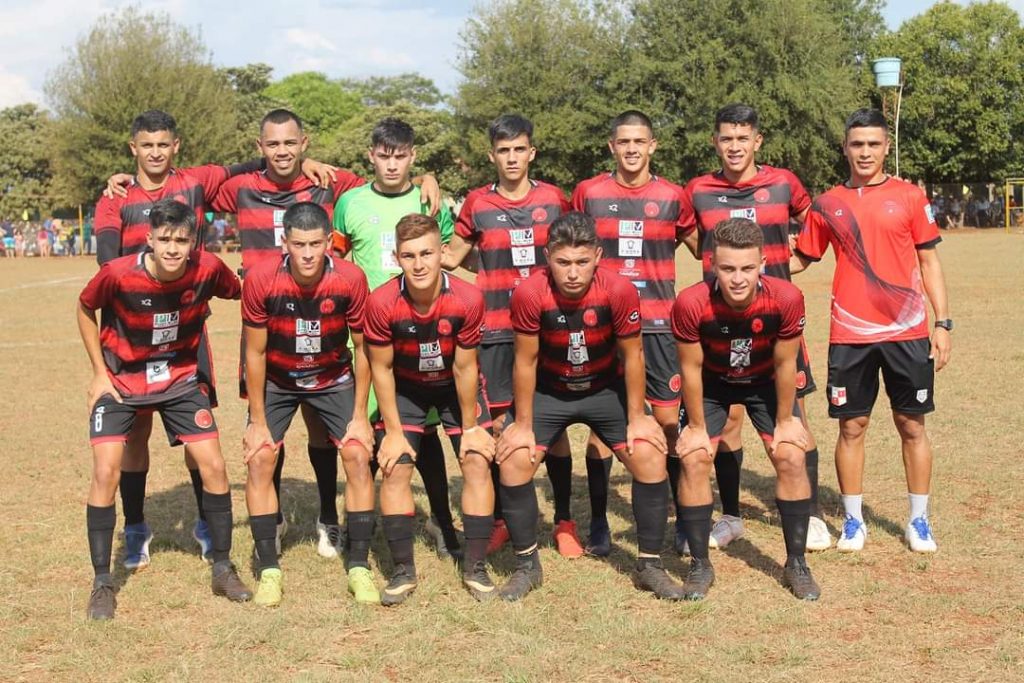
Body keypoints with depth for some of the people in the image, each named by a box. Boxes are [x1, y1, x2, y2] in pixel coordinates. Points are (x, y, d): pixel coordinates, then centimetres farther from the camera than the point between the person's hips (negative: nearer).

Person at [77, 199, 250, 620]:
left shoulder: (208, 269, -21)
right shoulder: (118, 274, -25)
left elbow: (239, 293, 3)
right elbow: (85, 310, -4)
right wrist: (100, 372, -5)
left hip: (180, 378, 2)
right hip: (120, 381, -2)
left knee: (214, 466, -5)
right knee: (106, 471, -13)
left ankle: (223, 569, 13)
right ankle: (102, 583, 1)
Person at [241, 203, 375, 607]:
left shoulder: (350, 280, -24)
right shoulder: (261, 280, -26)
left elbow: (362, 349, -11)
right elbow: (255, 353, -13)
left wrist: (359, 417, -9)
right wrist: (258, 420, -10)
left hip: (334, 379, 0)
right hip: (276, 381, 0)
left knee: (358, 456, -11)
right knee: (259, 460, -12)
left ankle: (358, 566, 0)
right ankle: (268, 570, -1)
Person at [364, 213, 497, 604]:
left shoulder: (467, 299, -30)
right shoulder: (382, 302, -29)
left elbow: (464, 368, -18)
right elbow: (381, 368, -15)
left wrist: (470, 427, -9)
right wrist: (393, 431, -12)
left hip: (456, 386, 0)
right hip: (405, 387, 0)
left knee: (478, 463, -7)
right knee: (395, 468, -9)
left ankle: (476, 568, 4)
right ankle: (403, 571, 2)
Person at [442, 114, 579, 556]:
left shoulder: (553, 200, 5)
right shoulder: (477, 204, 4)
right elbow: (451, 257, 12)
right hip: (495, 331, 0)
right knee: (497, 424, 1)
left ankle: (563, 522, 11)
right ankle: (499, 520, 15)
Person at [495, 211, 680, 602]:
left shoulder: (619, 290, -27)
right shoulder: (530, 294, -28)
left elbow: (632, 356, -13)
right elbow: (526, 361, -15)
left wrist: (637, 418, -8)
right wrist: (523, 424, -9)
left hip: (606, 389, 0)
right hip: (547, 391, 0)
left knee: (650, 459, -12)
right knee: (513, 462, -14)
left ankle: (650, 566, 5)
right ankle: (527, 566, 6)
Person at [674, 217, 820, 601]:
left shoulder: (786, 299, -33)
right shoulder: (691, 304, -35)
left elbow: (785, 363, -17)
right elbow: (691, 367, -19)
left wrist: (785, 421, -7)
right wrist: (697, 426, -10)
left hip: (765, 383, 1)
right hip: (711, 384, -1)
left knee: (791, 458, -9)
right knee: (694, 460, -12)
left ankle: (796, 564, 7)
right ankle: (699, 565, 3)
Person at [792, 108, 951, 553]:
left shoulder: (910, 197, 3)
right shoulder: (827, 205, 6)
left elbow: (929, 262, 5)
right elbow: (800, 259, 12)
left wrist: (942, 323, 0)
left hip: (907, 332, 0)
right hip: (850, 335, 1)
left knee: (912, 425, 7)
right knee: (852, 425, 5)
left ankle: (919, 520, 19)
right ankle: (853, 521, 18)